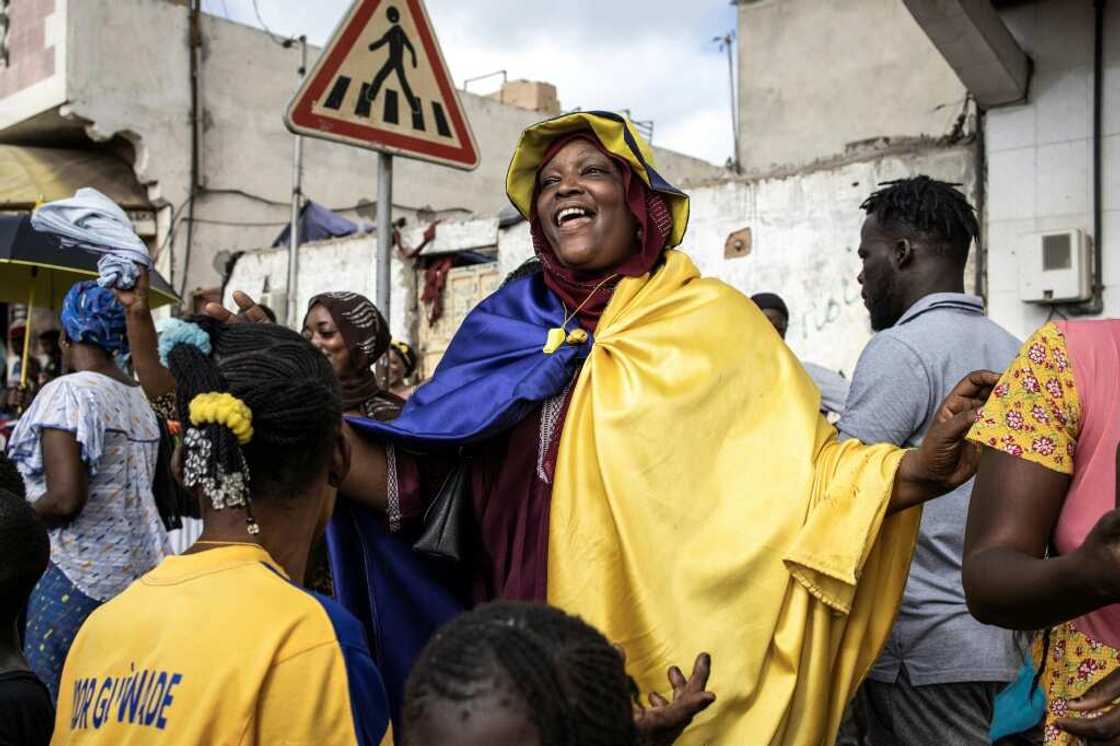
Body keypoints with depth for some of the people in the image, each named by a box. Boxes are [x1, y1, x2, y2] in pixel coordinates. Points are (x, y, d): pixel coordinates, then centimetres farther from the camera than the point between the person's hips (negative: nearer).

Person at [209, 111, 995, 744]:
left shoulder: (713, 321, -2)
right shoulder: (507, 329, 5)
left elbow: (800, 475, -7)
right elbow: (424, 488, 1)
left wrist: (921, 469, -25)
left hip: (670, 663, -3)